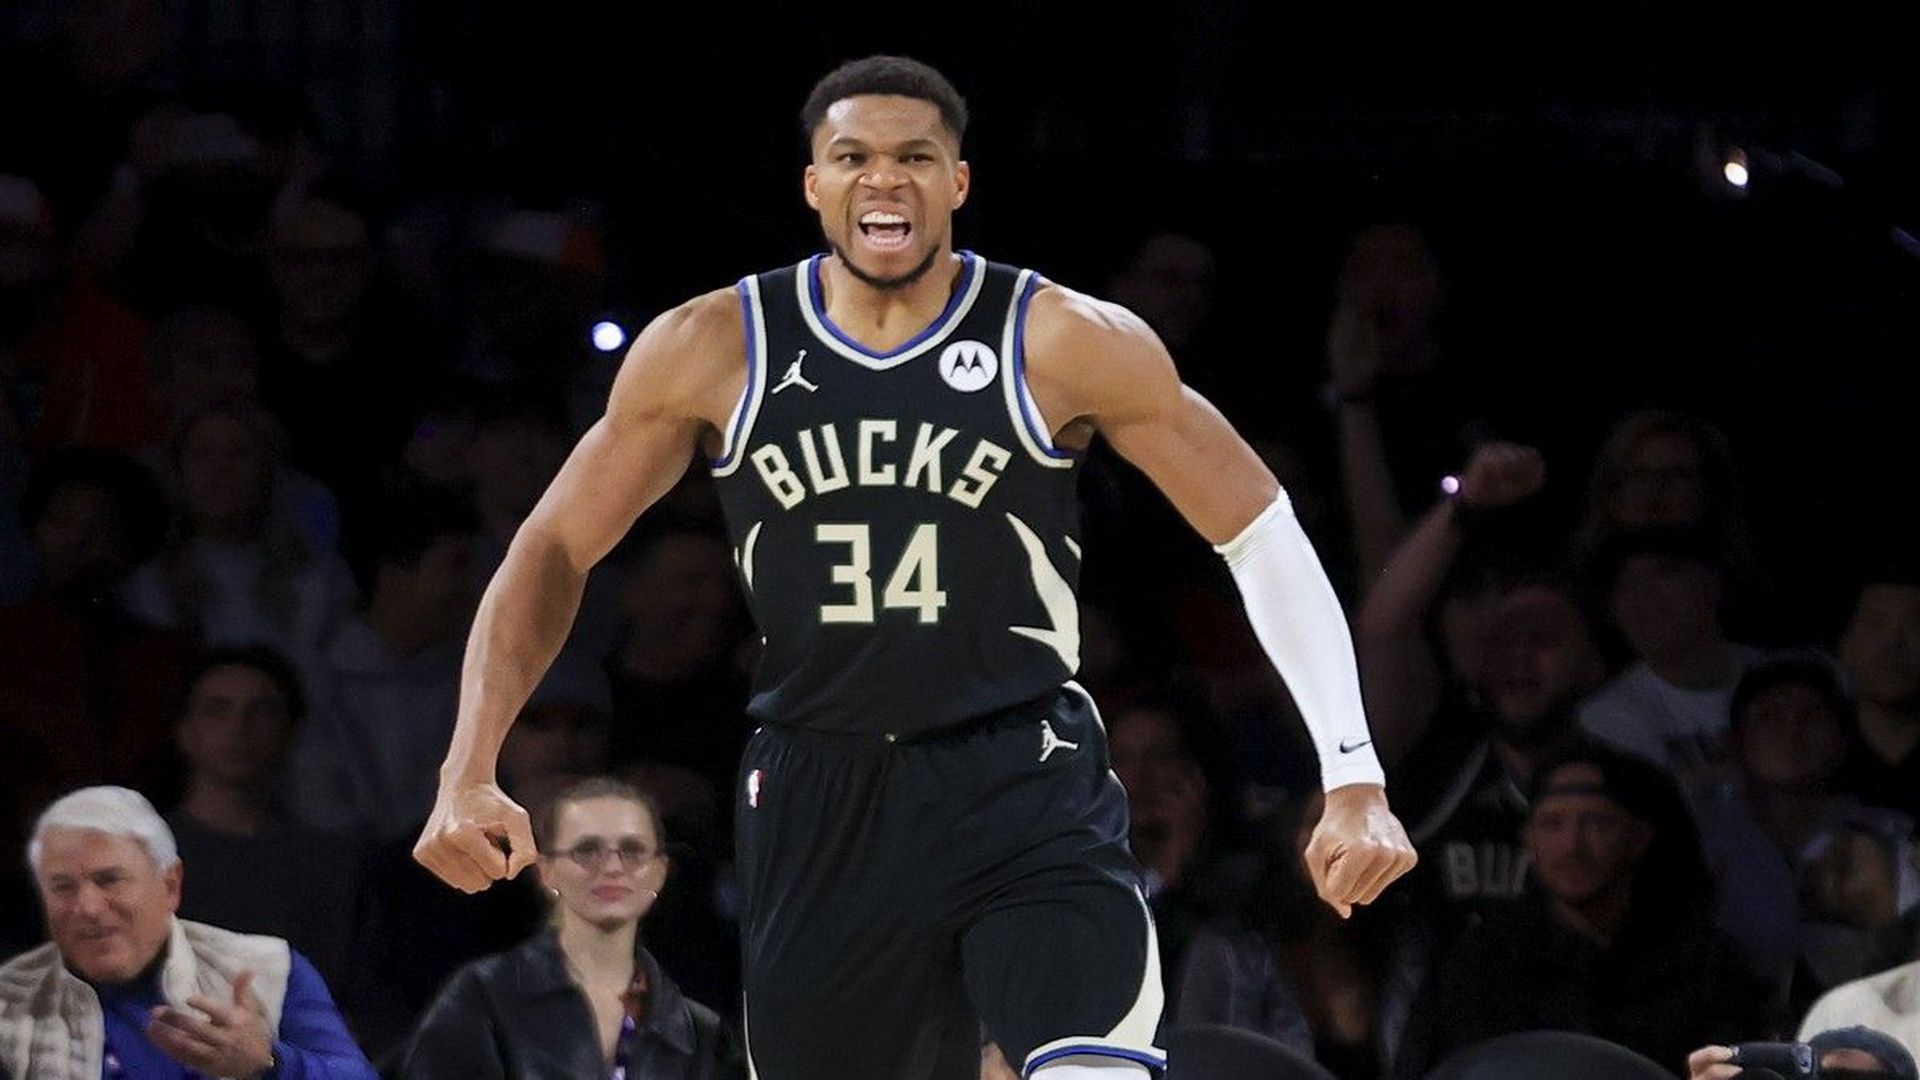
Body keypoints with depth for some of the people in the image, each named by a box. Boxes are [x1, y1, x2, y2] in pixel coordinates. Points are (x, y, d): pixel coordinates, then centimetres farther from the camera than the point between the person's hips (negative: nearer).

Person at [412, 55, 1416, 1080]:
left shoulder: (1065, 344, -7)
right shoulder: (711, 351, -1)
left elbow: (1262, 534, -1)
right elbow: (554, 551, 7)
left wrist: (1353, 779, -8)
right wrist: (468, 775, -5)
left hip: (1023, 785, -3)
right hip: (816, 797, 3)